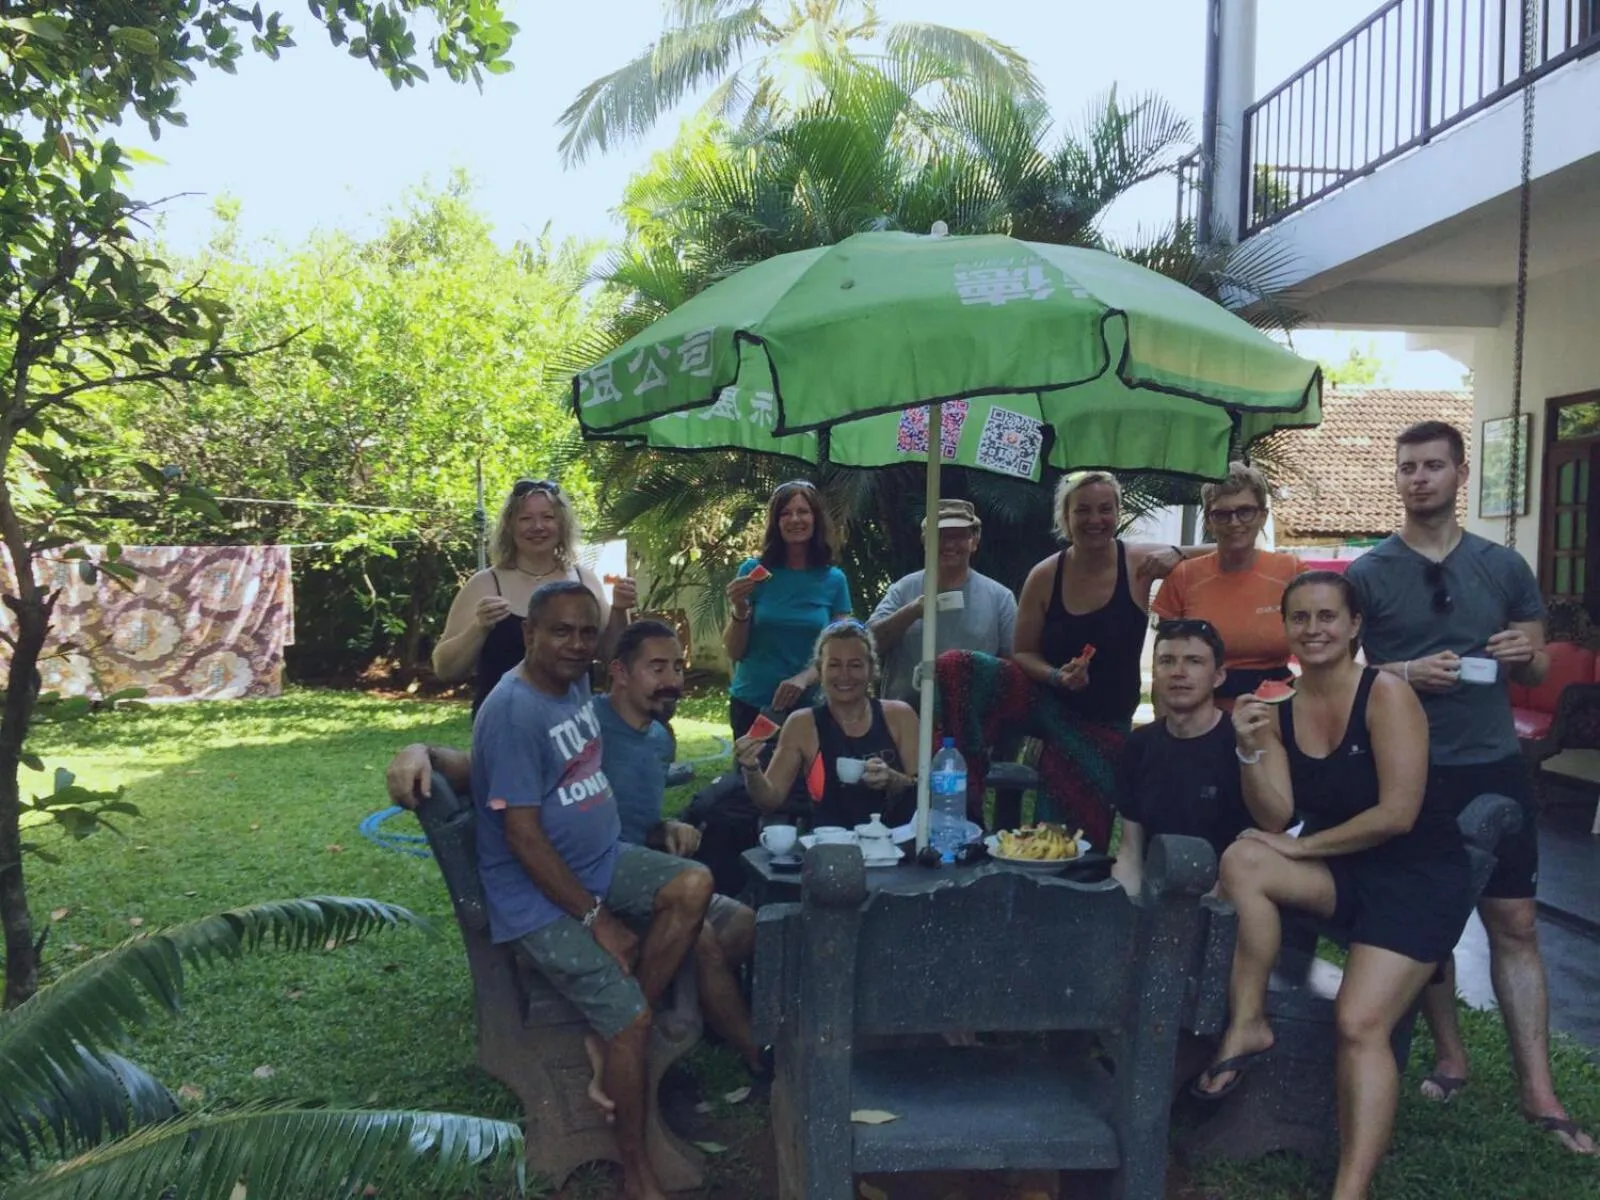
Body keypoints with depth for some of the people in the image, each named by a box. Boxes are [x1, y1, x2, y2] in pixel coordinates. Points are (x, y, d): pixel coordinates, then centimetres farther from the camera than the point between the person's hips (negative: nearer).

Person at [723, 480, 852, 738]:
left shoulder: (834, 580, 0)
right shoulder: (753, 571, -3)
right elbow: (734, 653, -2)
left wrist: (804, 678, -19)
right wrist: (740, 610, -19)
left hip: (809, 707, 1)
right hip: (751, 705, -1)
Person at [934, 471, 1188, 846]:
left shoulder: (1140, 563, -10)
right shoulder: (1045, 577, -7)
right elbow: (1023, 654, 2)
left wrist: (1176, 555, -27)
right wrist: (1057, 676, -19)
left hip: (1104, 722, -1)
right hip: (1044, 699, 1)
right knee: (953, 668, -24)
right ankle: (963, 807, -17)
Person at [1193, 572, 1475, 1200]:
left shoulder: (1385, 694, -14)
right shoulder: (1280, 712, 2)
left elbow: (1397, 813, -19)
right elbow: (1275, 817, -4)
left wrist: (1298, 848, -14)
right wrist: (1251, 748, -19)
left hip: (1418, 874, -5)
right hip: (1340, 871, 5)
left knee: (1361, 1024, -20)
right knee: (1241, 859, -24)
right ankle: (1247, 1023, -15)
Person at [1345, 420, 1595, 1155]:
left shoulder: (1504, 567, 6)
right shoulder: (1367, 574, -2)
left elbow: (1538, 671, 13)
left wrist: (1526, 654, -10)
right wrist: (1405, 673, -18)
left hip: (1493, 766, 2)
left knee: (1515, 922, 2)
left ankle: (1538, 1092, 10)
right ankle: (1450, 1058, 26)